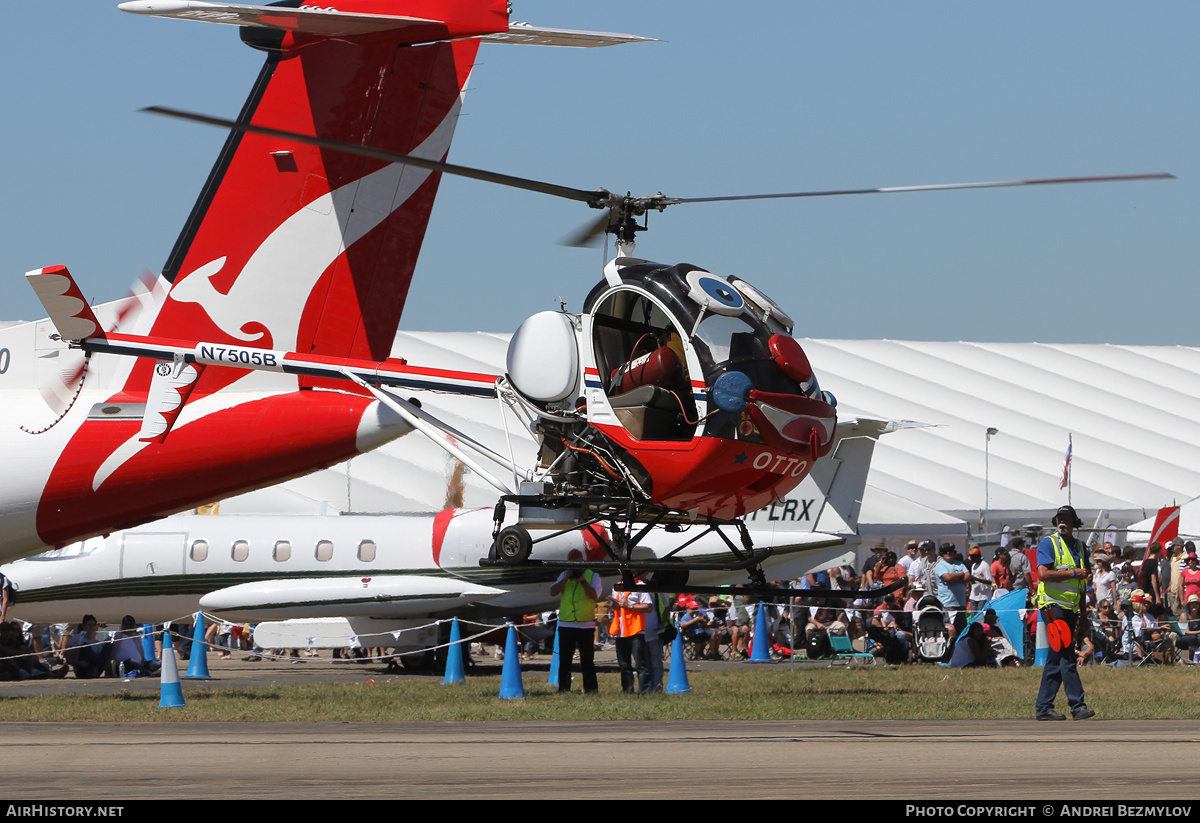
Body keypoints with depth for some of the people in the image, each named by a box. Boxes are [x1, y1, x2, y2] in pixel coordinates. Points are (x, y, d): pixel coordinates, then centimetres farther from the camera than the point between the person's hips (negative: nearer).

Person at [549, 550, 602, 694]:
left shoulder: (593, 576, 5)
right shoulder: (564, 575, 14)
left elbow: (595, 595, -9)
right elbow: (553, 592, 1)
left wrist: (583, 581, -19)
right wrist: (567, 578, -8)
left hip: (586, 625, -3)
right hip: (566, 624, 3)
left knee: (587, 659, -2)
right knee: (564, 660, 4)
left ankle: (590, 688, 3)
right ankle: (563, 688, 9)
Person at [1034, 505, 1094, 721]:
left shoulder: (1080, 547, 18)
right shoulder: (1048, 543, -4)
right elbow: (1043, 574, -17)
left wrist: (1083, 613, 20)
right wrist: (1073, 573, -14)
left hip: (1071, 609, 7)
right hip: (1053, 606, -7)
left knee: (1056, 660, 8)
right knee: (1067, 658, -12)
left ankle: (1043, 707, 11)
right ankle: (1078, 705, -15)